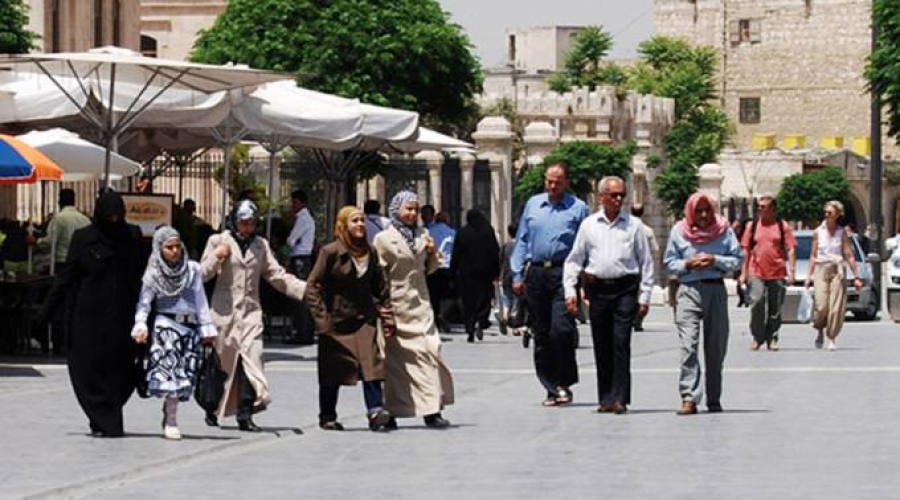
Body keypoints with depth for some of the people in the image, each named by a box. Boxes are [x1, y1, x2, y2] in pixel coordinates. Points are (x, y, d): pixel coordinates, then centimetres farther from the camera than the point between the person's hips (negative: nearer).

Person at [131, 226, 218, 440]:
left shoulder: (192, 269, 7)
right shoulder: (153, 274, 3)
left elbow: (200, 300, 7)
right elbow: (144, 302, 2)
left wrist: (207, 328, 4)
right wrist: (140, 326, -14)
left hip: (189, 326, 3)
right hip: (166, 324, -3)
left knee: (186, 374, -1)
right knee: (171, 369, -13)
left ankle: (168, 412, 15)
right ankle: (171, 422, -9)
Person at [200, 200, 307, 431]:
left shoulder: (260, 245, 12)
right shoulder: (218, 241, 3)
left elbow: (277, 275, 11)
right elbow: (203, 274, 1)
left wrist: (306, 289, 0)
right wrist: (217, 257, -16)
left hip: (251, 310, 2)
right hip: (224, 309, -2)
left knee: (251, 359, -13)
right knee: (220, 362, 4)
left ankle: (245, 415, -14)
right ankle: (212, 410, 22)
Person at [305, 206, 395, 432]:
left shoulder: (369, 252, 7)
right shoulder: (330, 252, -8)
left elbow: (380, 286, 16)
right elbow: (312, 286, -8)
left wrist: (387, 316, 9)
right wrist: (322, 319, -14)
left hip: (364, 319, 3)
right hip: (336, 320, -3)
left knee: (371, 362, -14)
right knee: (332, 371, 4)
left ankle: (376, 410, -18)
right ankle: (327, 417, 17)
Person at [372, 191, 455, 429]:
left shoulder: (423, 235, 11)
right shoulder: (384, 239, -4)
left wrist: (433, 254, 0)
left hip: (420, 304, 4)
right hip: (397, 306, -4)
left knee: (428, 351, -4)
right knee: (396, 358, -1)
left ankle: (432, 411, -4)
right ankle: (390, 411, 6)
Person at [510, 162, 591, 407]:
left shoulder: (578, 208, 3)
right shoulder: (533, 204, 14)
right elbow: (522, 240, 15)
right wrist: (517, 274, 10)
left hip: (564, 275, -4)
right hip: (536, 274, 4)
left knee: (561, 329, -15)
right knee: (541, 334, 6)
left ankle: (564, 383, -1)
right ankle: (552, 388, 13)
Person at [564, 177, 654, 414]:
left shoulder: (634, 225, 5)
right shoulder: (589, 225, 9)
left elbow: (646, 262, 7)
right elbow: (574, 259, 12)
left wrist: (644, 296, 2)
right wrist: (570, 291, 2)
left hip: (625, 289, -2)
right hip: (598, 289, 2)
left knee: (621, 343, -10)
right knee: (601, 345, 6)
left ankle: (619, 398, -12)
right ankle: (605, 399, 13)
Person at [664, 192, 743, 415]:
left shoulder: (723, 230, 5)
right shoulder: (679, 231, 5)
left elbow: (737, 259, 6)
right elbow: (669, 262, 10)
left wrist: (715, 260, -9)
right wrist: (688, 264, -8)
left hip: (716, 290, 1)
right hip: (689, 290, -1)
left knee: (716, 347, 7)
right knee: (689, 345, -13)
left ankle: (714, 399, 18)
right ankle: (689, 398, -17)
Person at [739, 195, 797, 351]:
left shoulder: (782, 226, 3)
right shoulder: (752, 226, 8)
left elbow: (791, 249, 2)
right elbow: (746, 250, 11)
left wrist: (791, 271, -7)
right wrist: (743, 272, 7)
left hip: (777, 273, 0)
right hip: (756, 272, 0)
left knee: (775, 308, 5)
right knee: (757, 302, -15)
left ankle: (772, 339, 16)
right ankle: (757, 337, -3)